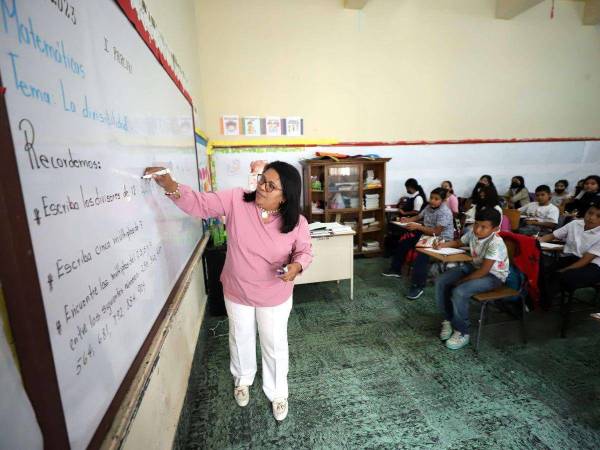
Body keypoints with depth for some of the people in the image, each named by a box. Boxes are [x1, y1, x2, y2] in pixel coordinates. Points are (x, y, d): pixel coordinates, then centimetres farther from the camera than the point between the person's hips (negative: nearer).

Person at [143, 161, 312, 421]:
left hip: (274, 297, -1)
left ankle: (277, 392, 46)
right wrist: (170, 185, -32)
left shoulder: (297, 223, -20)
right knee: (240, 339, 25)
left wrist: (296, 266, -27)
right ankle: (243, 378, 58)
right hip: (236, 292, 2)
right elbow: (200, 204, -16)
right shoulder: (236, 200, -18)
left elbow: (305, 251, -5)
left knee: (274, 346, 17)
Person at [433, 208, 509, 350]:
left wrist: (460, 281, -22)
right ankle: (448, 319, 8)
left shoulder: (495, 243, -29)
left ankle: (462, 332, -8)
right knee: (440, 282, -9)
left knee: (459, 292, -30)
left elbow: (483, 271, -30)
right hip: (475, 267, 8)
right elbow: (459, 243, 15)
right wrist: (444, 244, -5)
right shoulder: (473, 233, -8)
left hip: (494, 275, -7)